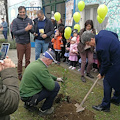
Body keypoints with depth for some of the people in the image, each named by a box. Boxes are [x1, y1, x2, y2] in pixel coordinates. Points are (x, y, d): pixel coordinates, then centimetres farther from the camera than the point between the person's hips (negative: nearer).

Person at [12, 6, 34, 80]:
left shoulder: (29, 20, 4)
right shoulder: (15, 21, -5)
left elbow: (33, 31, 2)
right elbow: (14, 32, -13)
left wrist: (30, 29, -21)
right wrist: (25, 30, -21)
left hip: (28, 43, 3)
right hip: (20, 43, -3)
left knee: (28, 59, 11)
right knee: (20, 60, 7)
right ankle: (20, 74, 19)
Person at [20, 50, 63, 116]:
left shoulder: (36, 62, 6)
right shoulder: (41, 68, -24)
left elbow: (47, 75, 26)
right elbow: (51, 86, -21)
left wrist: (56, 78, 32)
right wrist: (53, 81, 0)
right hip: (30, 97, -9)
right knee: (56, 86, -5)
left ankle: (28, 104, 22)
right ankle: (44, 110, 9)